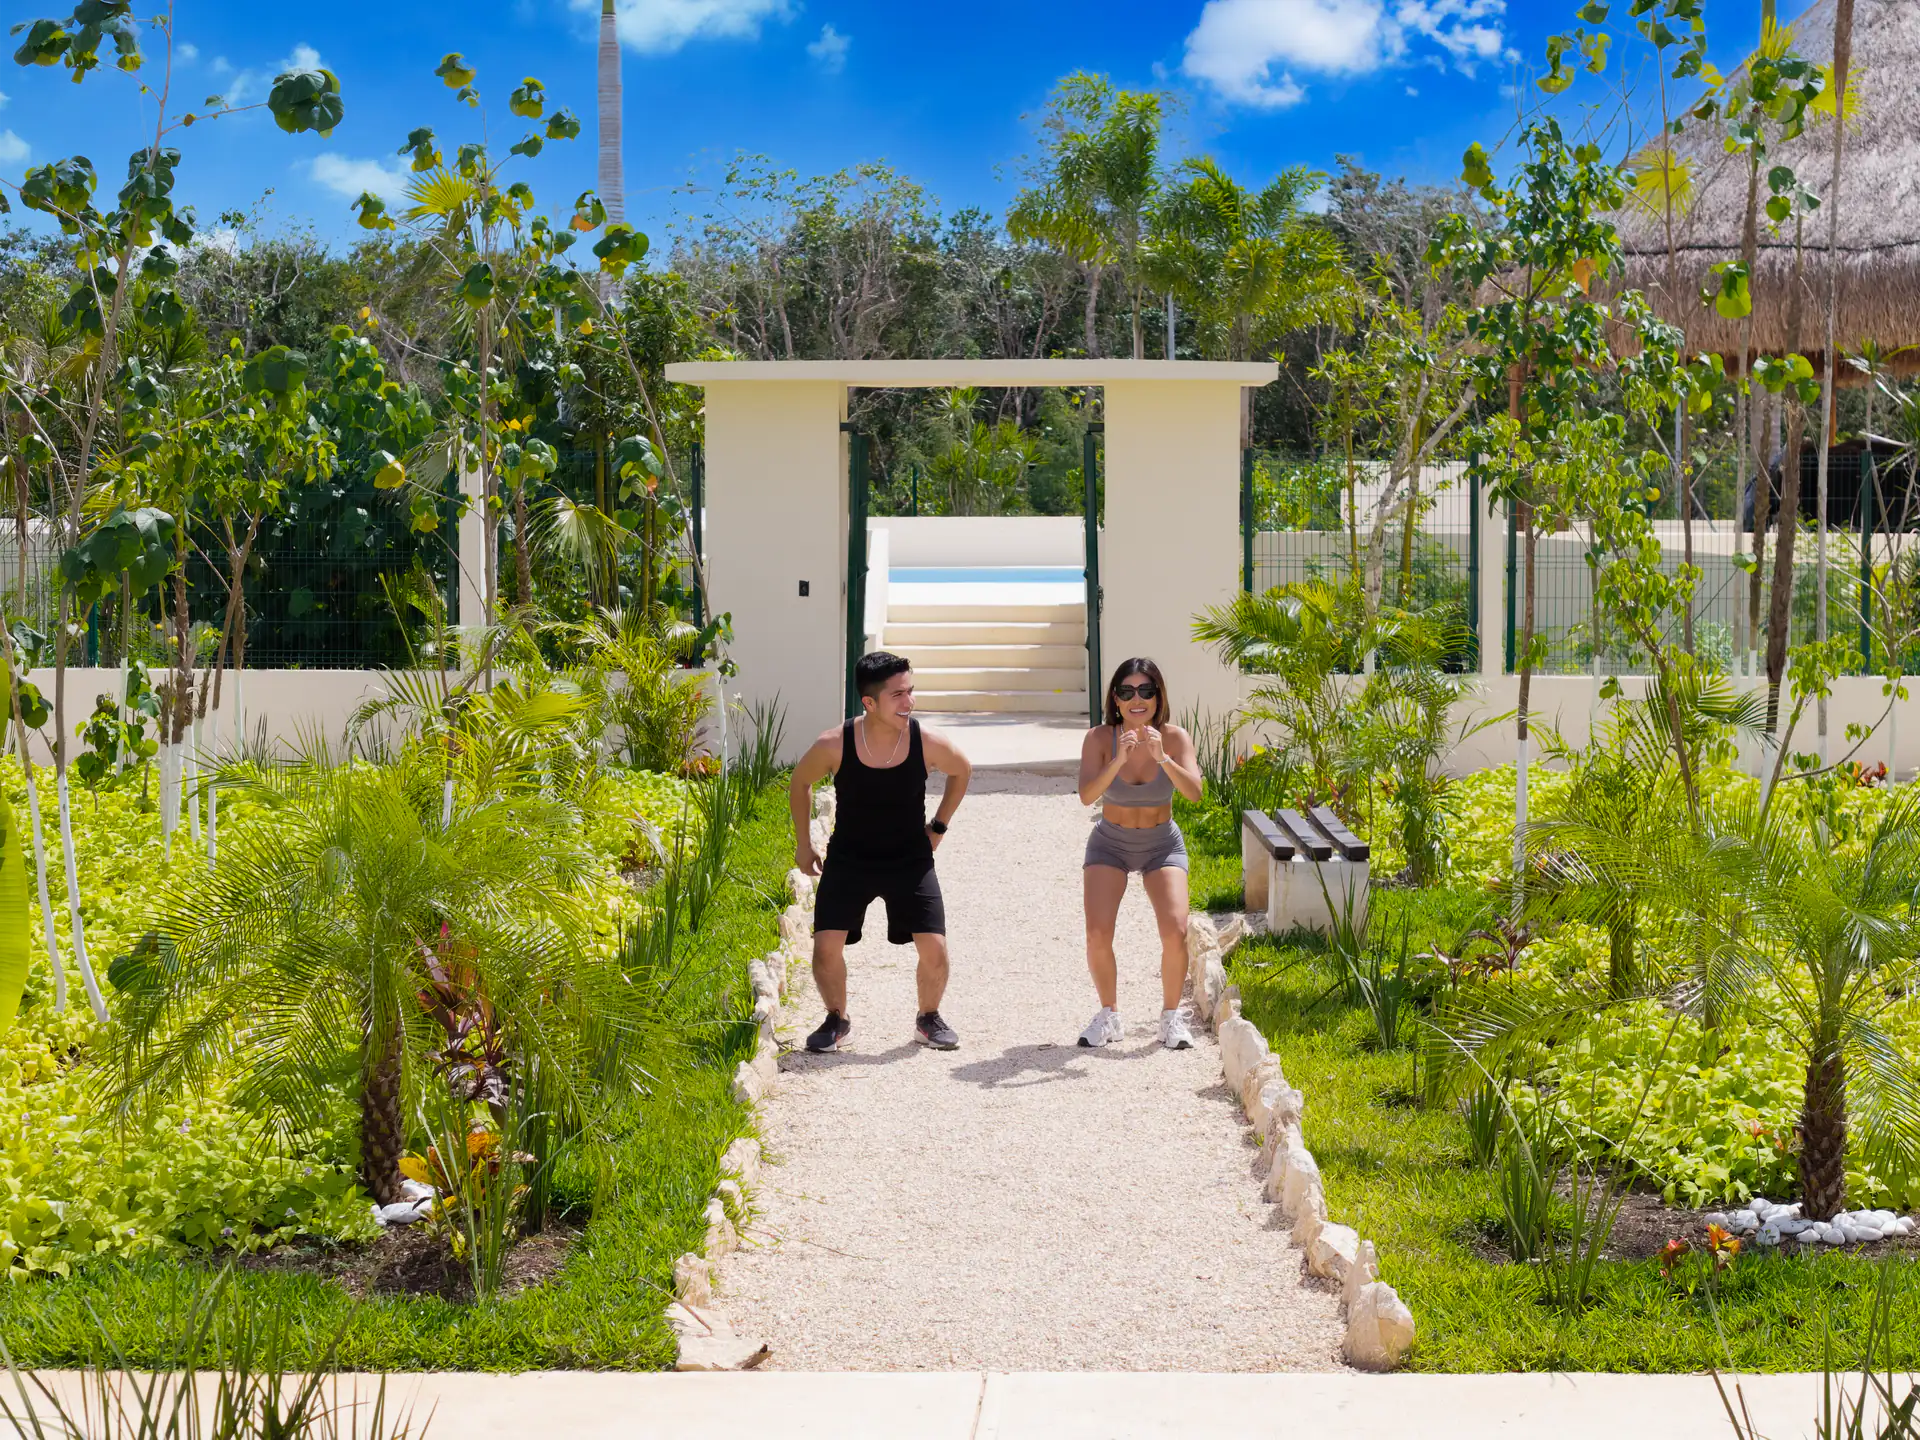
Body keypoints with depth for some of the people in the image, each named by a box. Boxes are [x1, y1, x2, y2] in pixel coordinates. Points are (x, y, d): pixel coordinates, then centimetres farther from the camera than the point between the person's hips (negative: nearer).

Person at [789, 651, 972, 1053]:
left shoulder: (928, 743, -18)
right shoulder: (834, 745, -20)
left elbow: (961, 771, 6)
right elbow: (800, 782, 1)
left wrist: (939, 825, 7)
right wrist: (803, 844, 6)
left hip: (911, 861, 0)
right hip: (848, 861, 0)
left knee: (934, 947, -9)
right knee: (827, 944, -11)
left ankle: (929, 1018, 19)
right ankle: (836, 1020, 16)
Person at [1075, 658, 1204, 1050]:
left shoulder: (1174, 737, -15)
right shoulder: (1100, 738, -17)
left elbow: (1193, 792, -28)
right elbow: (1087, 795, -29)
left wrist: (1162, 757, -41)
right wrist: (1119, 760, -42)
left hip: (1162, 845, 0)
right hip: (1110, 844, 0)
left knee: (1175, 932, -18)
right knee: (1097, 933, -17)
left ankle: (1171, 1016, 5)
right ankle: (1108, 1014, 7)